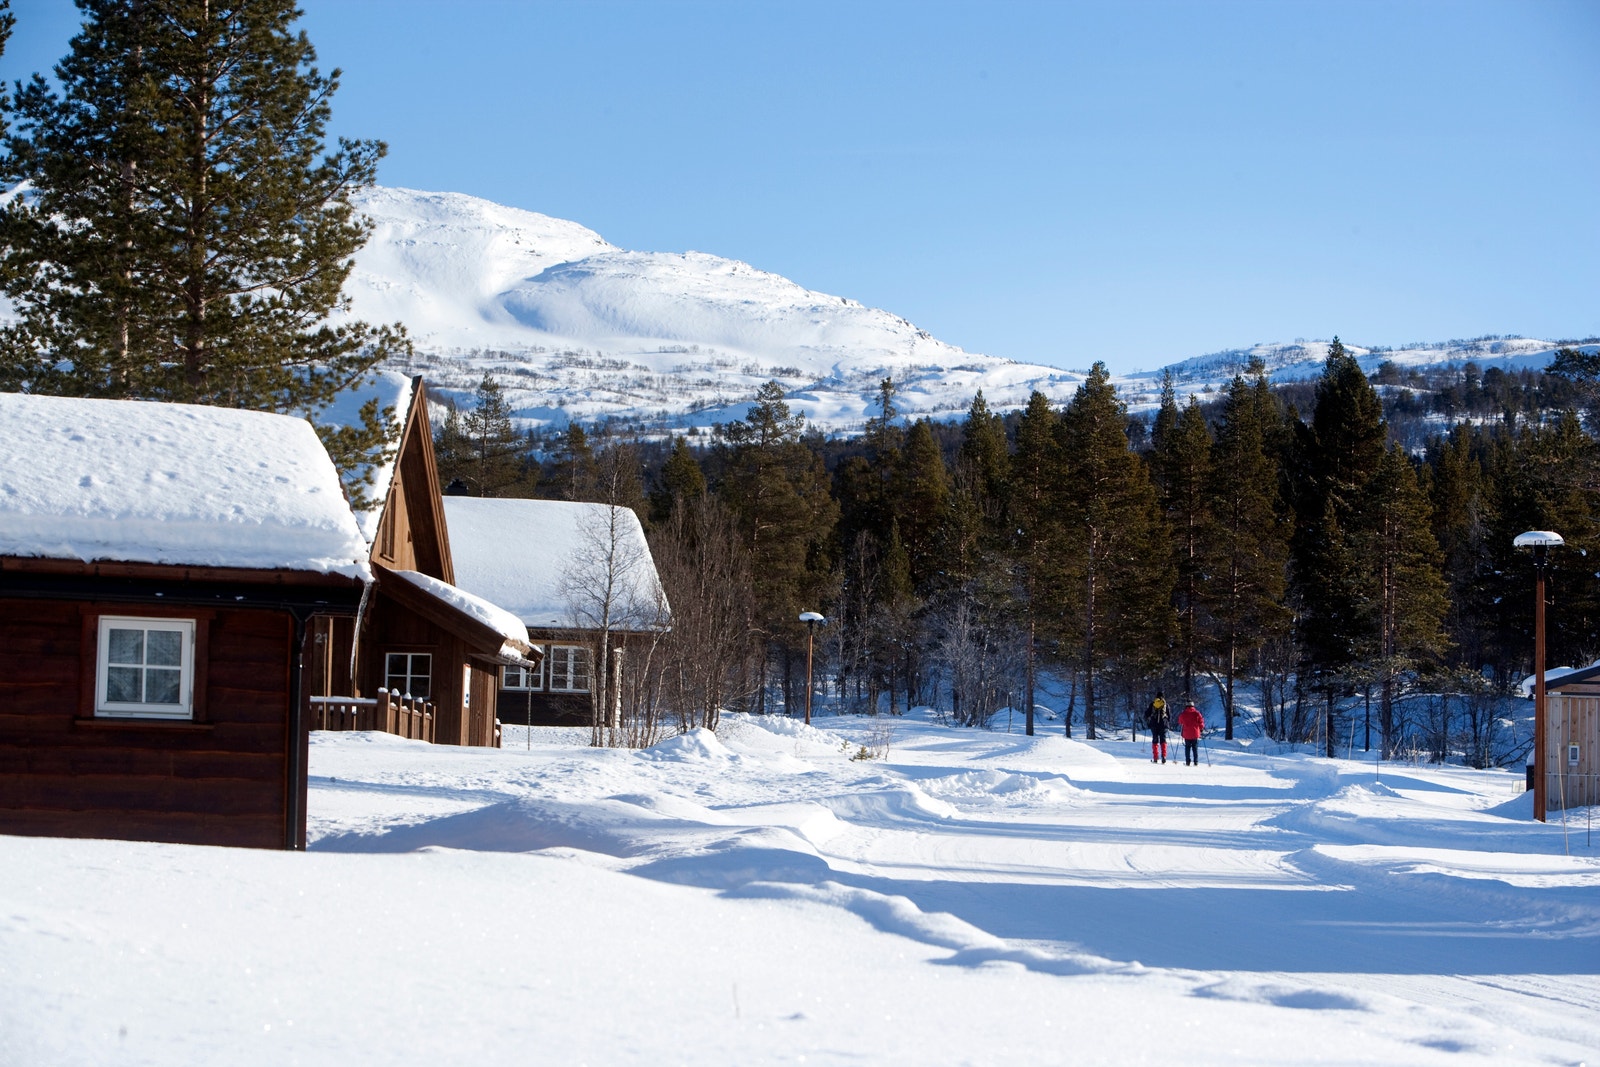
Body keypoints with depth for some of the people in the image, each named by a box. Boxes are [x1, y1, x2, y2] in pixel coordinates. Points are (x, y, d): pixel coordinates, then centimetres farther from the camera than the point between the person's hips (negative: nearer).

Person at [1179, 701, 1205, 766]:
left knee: (1187, 748, 9)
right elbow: (1201, 721, -1)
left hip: (1187, 734, 0)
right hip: (1195, 734, 0)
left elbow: (1180, 722, 13)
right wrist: (1201, 729, 15)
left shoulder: (1183, 714, -1)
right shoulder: (1197, 713, -5)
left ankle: (1187, 762, 3)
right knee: (1195, 748, 6)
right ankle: (1196, 762, 1)